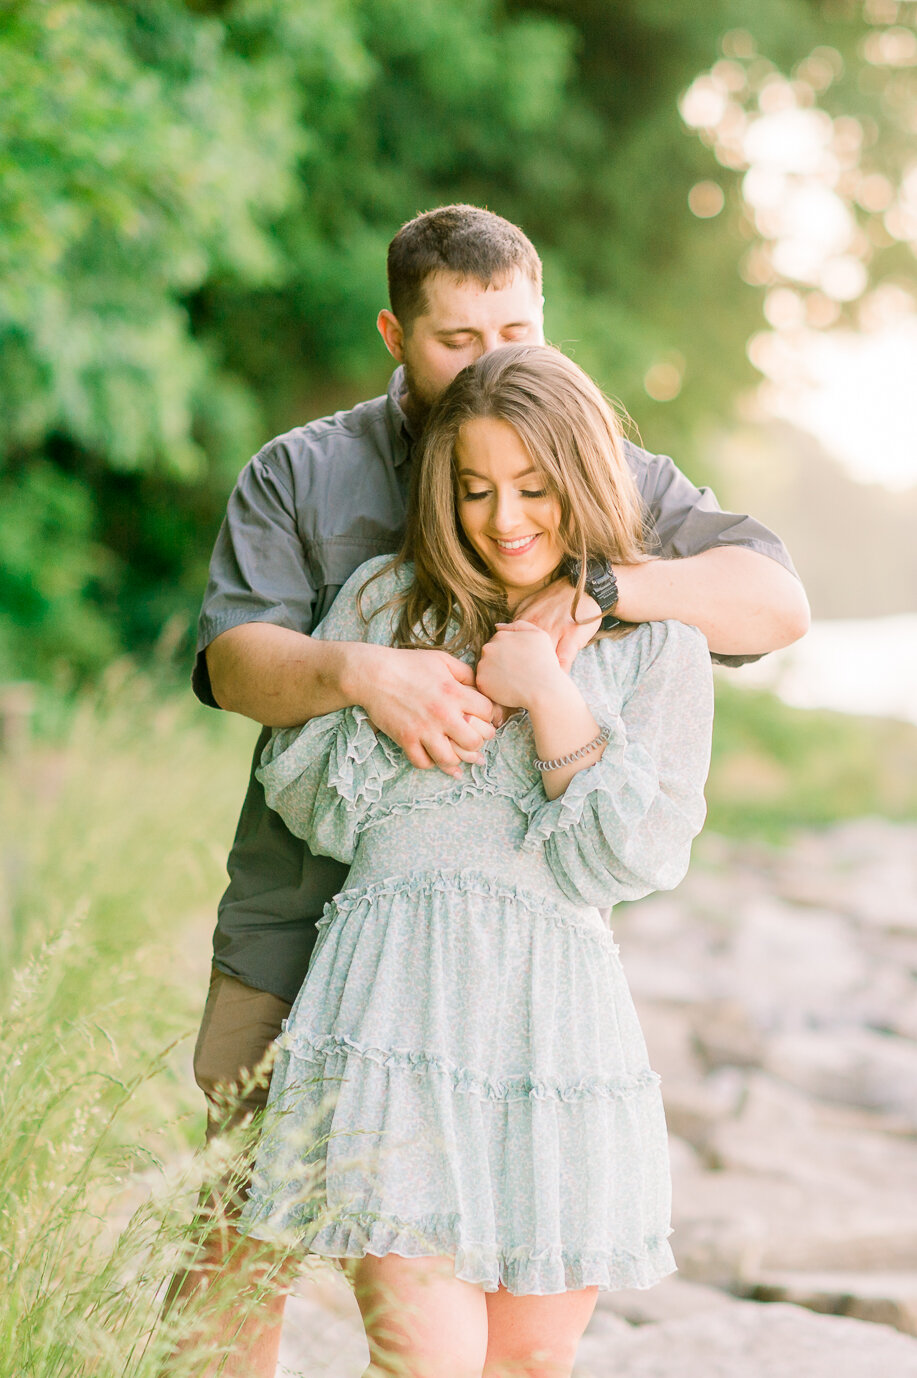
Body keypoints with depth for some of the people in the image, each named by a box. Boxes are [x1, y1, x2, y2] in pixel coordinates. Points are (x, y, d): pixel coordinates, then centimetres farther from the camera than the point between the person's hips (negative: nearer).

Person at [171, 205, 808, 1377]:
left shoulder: (616, 484, 8)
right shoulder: (300, 474, 6)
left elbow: (776, 600, -5)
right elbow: (235, 655, -8)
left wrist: (598, 585, -22)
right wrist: (358, 672, -29)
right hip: (306, 924, -1)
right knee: (240, 1247, 4)